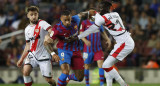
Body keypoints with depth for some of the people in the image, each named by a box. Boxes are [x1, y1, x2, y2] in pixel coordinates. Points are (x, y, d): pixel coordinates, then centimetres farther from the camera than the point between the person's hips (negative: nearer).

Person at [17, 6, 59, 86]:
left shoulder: (42, 23, -9)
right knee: (25, 72, -19)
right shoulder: (27, 29, 11)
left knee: (48, 79, -4)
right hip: (32, 55, 5)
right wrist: (21, 59, 16)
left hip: (44, 55, -5)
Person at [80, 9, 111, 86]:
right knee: (86, 66, 6)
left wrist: (108, 39, 5)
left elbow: (103, 33, 21)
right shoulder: (84, 23, -2)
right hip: (88, 49, -3)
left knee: (101, 64, -11)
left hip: (98, 48, 3)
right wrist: (85, 40, -23)